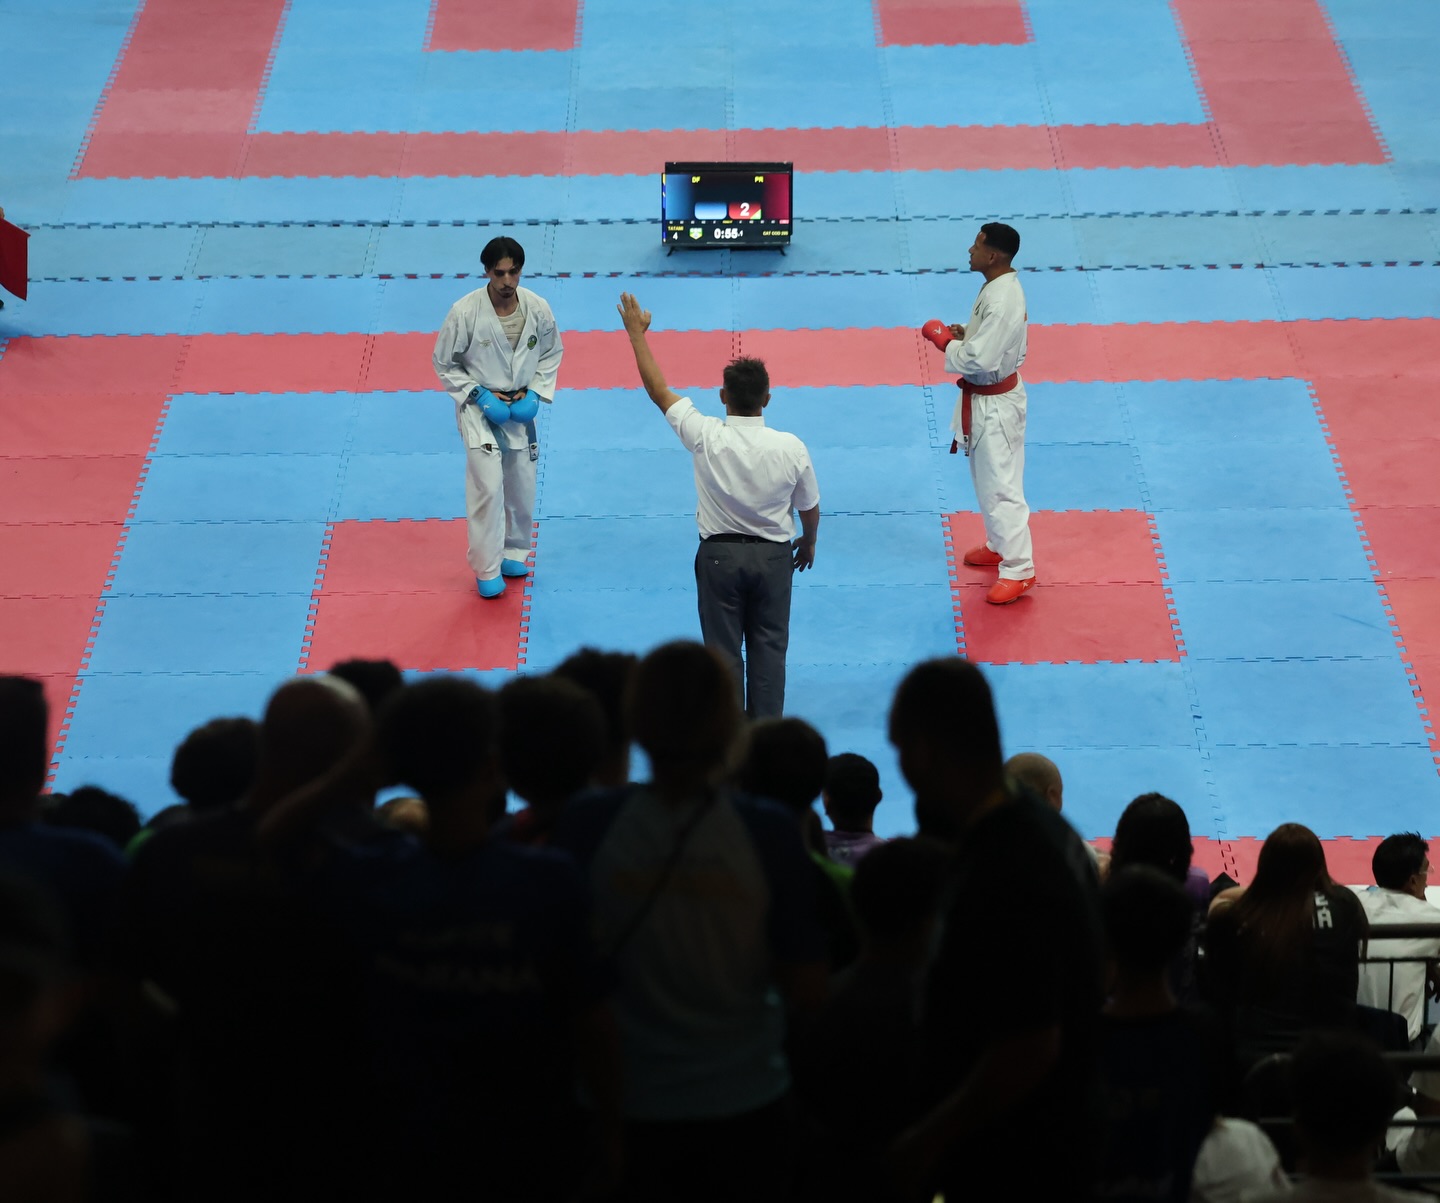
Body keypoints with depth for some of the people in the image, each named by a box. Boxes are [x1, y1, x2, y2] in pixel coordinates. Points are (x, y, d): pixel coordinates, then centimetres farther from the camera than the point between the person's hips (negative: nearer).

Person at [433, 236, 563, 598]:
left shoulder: (538, 309, -13)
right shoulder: (465, 312, -22)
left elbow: (551, 354, 4)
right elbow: (445, 363, -9)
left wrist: (535, 394, -8)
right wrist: (481, 397, -16)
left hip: (520, 408, 4)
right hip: (479, 407, -4)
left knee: (521, 488, 14)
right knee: (488, 487, -13)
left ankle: (514, 552, 38)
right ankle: (487, 570, 0)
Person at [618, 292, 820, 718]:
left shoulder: (706, 438, -21)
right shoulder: (790, 448, -18)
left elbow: (657, 389, -8)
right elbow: (810, 508, -2)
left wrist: (637, 332, 3)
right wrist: (808, 541, 21)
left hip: (719, 555, 0)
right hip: (772, 556, 0)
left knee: (723, 648, 12)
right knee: (769, 648, 13)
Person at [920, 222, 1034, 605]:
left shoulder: (1001, 303, -30)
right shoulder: (1001, 286, 2)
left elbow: (980, 361, -31)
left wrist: (945, 342, -16)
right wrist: (964, 336, 0)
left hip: (994, 404, -11)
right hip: (989, 398, 11)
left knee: (1000, 486, -3)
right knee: (988, 479, 24)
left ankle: (1019, 569, 5)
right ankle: (1000, 545, 41)